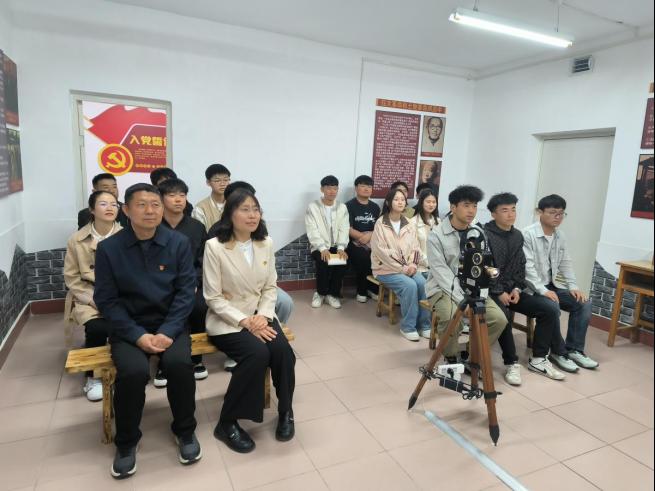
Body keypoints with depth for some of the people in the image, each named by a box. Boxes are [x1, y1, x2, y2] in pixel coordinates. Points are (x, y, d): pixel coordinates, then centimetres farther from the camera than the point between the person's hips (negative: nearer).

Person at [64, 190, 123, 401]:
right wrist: (95, 299, -11)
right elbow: (71, 278, 2)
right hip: (88, 297, 0)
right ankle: (93, 376, 1)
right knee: (97, 329, -28)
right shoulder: (77, 239, 0)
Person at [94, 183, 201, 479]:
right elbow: (106, 300, -5)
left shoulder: (179, 243, -4)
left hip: (170, 324, 0)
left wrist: (167, 332, -17)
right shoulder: (108, 248, -4)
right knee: (133, 372, -27)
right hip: (129, 327, 0)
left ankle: (185, 430, 2)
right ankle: (126, 441, 3)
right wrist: (138, 336, -16)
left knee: (179, 363, -27)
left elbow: (186, 292, -5)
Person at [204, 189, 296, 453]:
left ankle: (285, 411, 5)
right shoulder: (215, 246, -13)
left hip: (259, 315, 4)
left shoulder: (266, 244, 1)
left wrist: (263, 316, -11)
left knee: (283, 351, -23)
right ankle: (228, 423, -7)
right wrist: (245, 321, -20)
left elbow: (270, 287, 6)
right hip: (227, 319, -4)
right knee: (257, 354, -29)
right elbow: (213, 298, -12)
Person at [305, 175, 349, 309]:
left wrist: (341, 248, -18)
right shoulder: (312, 207, -2)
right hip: (319, 247, -2)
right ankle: (320, 293, -3)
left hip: (337, 246, 2)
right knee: (323, 263, -30)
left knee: (342, 261, -27)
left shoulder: (342, 208, 7)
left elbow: (344, 230, -1)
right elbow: (312, 232, -11)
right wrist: (323, 249, -24)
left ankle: (333, 294, -5)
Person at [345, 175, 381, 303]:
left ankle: (373, 288, -3)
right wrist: (363, 236, -18)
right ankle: (362, 291, -11)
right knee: (364, 258, -34)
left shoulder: (375, 207, 17)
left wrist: (369, 236, -13)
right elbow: (348, 229, -8)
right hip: (354, 243, -4)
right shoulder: (349, 206, 2)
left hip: (372, 242, 4)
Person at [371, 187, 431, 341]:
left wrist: (412, 265, -11)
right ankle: (408, 326, -12)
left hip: (408, 268, 5)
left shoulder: (408, 224, 10)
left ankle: (424, 324, -7)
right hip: (386, 268, -5)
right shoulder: (380, 224, -7)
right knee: (410, 285, -28)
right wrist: (402, 268, -17)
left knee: (423, 283, -22)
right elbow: (382, 252, -15)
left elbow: (415, 248, 8)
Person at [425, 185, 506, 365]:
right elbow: (441, 272, -18)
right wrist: (462, 300, -25)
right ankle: (451, 357, -1)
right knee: (452, 318, -32)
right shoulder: (436, 235, -13)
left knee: (499, 319, -16)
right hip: (442, 288, -4)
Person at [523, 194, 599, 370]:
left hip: (552, 285, 8)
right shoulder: (527, 234, -15)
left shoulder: (560, 236, 9)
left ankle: (574, 349, 5)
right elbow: (527, 266, -21)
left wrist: (573, 286, -1)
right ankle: (558, 352, -10)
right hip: (531, 287, -8)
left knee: (584, 304, -6)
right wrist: (543, 290, -27)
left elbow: (566, 263, 13)